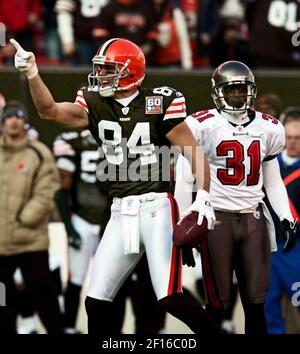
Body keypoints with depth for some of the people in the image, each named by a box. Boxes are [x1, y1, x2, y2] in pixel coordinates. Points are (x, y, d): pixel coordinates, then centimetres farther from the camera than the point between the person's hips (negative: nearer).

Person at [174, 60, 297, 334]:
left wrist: (286, 218, 5)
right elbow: (185, 181, -2)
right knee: (218, 304, -2)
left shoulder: (268, 129, 8)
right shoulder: (202, 126, -6)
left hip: (254, 218, 4)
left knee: (256, 303, 3)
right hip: (217, 218, -4)